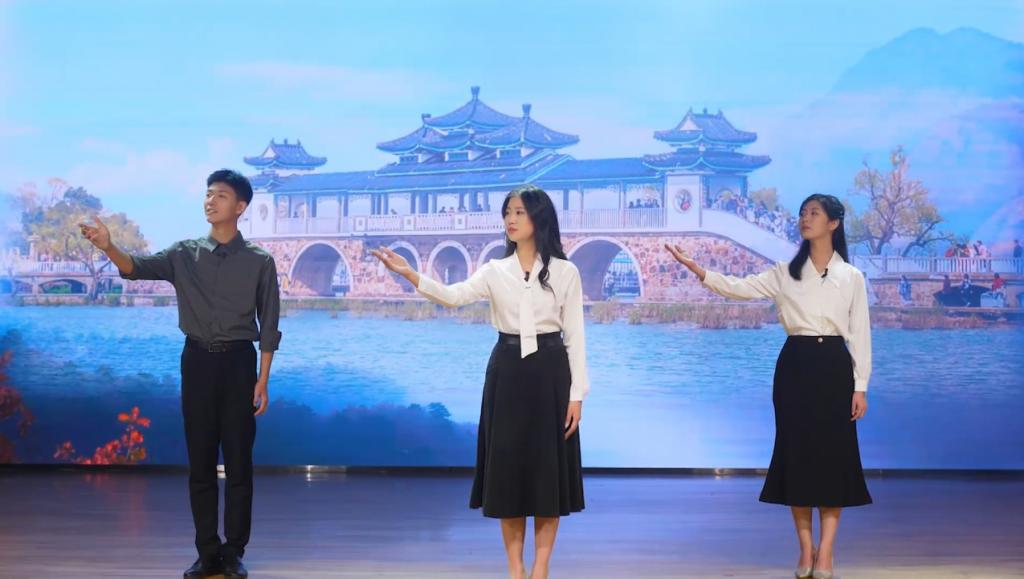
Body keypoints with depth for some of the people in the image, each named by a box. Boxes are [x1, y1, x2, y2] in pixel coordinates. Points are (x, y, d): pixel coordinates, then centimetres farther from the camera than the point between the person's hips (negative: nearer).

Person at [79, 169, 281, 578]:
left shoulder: (259, 262, 1)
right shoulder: (184, 254, 5)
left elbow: (268, 326, 2)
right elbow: (139, 268, -10)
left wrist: (263, 380, -4)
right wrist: (107, 247, -31)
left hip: (239, 361, -2)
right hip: (197, 360, 2)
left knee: (238, 461, 0)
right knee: (200, 461, 5)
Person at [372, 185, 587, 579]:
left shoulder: (565, 272, -1)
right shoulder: (495, 271, 4)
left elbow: (574, 335, -1)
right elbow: (454, 297, -13)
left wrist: (577, 394, -6)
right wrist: (410, 275, -30)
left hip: (549, 372, -2)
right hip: (507, 372, 2)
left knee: (548, 467, 0)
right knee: (507, 465, 3)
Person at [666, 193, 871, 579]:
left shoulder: (851, 277, 3)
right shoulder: (785, 273, 8)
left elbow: (859, 333, 2)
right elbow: (740, 288, -4)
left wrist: (860, 386, -4)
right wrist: (696, 270, -19)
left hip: (834, 367, -2)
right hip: (794, 366, 2)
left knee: (833, 456, -3)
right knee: (796, 453, 1)